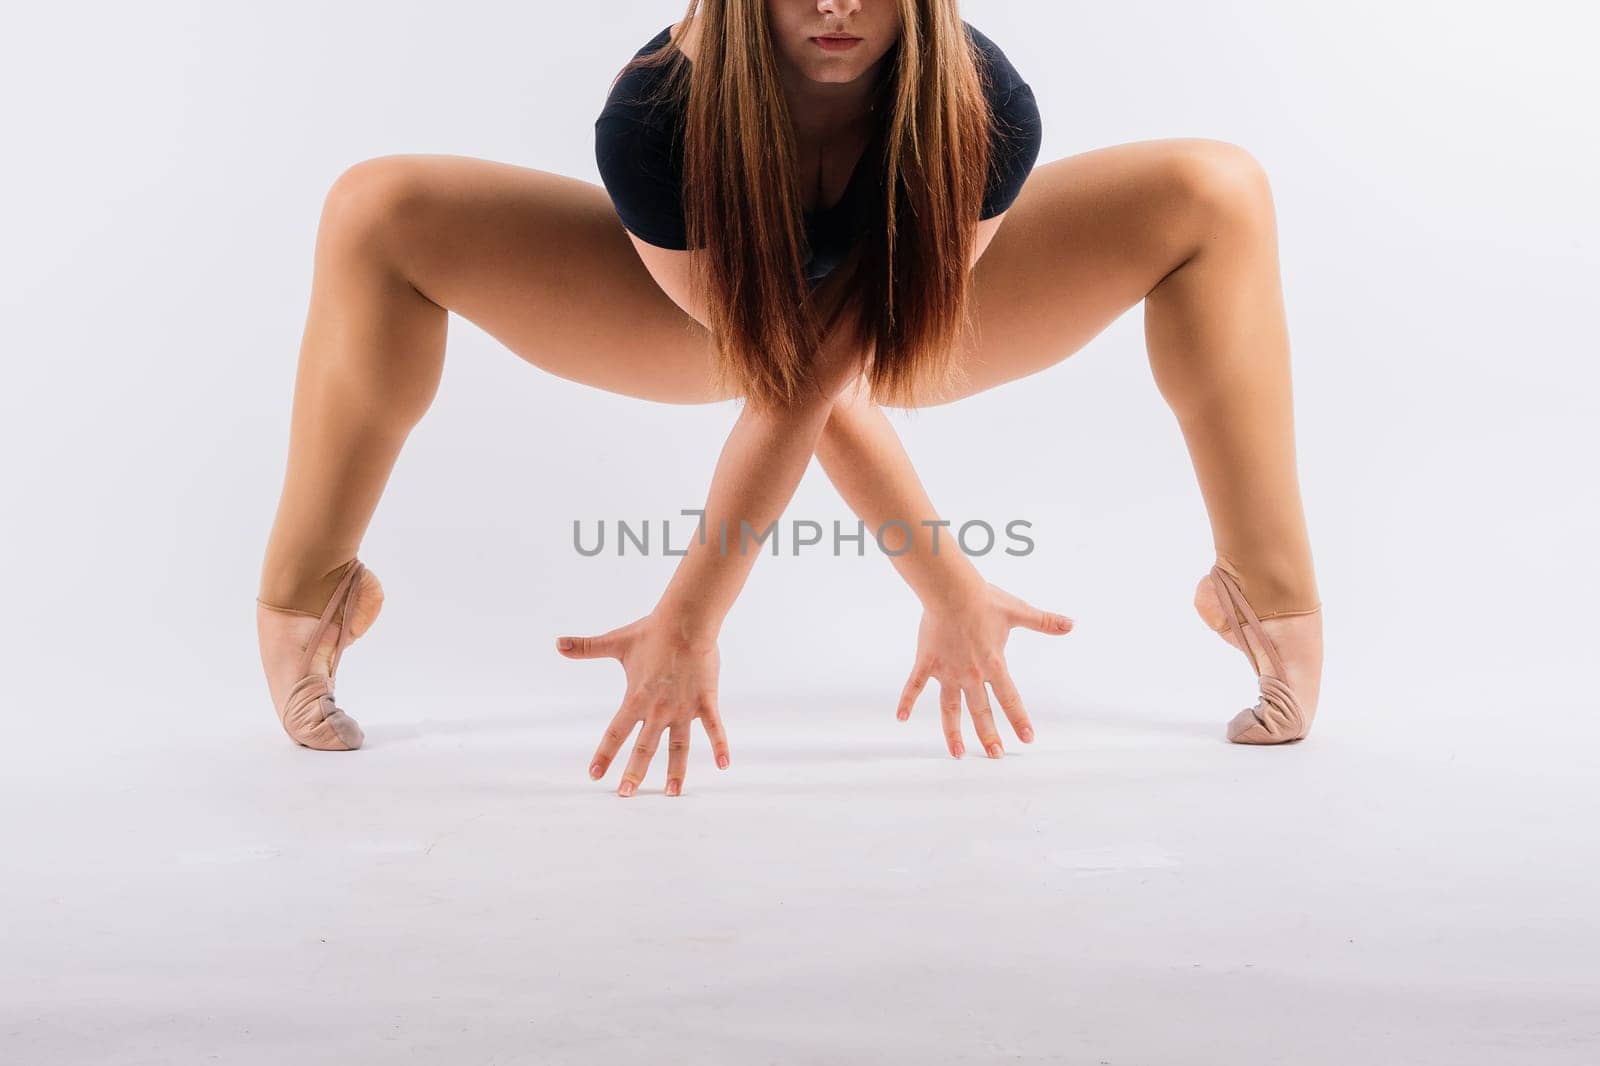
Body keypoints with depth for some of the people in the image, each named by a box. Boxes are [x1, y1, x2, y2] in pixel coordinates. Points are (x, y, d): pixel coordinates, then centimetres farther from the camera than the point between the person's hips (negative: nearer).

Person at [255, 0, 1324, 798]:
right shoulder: (652, 119, -35)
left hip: (922, 314, 1)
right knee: (381, 215, -19)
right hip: (712, 310, 0)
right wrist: (952, 588, -32)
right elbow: (793, 379, -30)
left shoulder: (985, 114, -34)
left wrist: (690, 618, -37)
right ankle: (301, 605, -3)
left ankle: (1278, 607, -10)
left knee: (1215, 193, -20)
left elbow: (819, 379, -35)